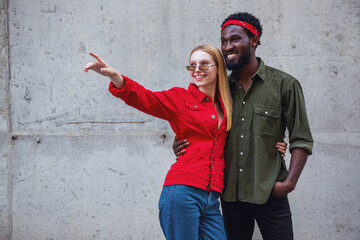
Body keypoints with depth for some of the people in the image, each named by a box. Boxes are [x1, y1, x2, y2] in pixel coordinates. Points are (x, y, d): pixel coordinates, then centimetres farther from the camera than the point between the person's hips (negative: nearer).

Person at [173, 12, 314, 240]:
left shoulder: (284, 84, -1)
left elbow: (301, 140, -2)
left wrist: (289, 182, -13)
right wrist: (182, 146, -3)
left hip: (269, 194, -4)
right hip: (230, 194, 4)